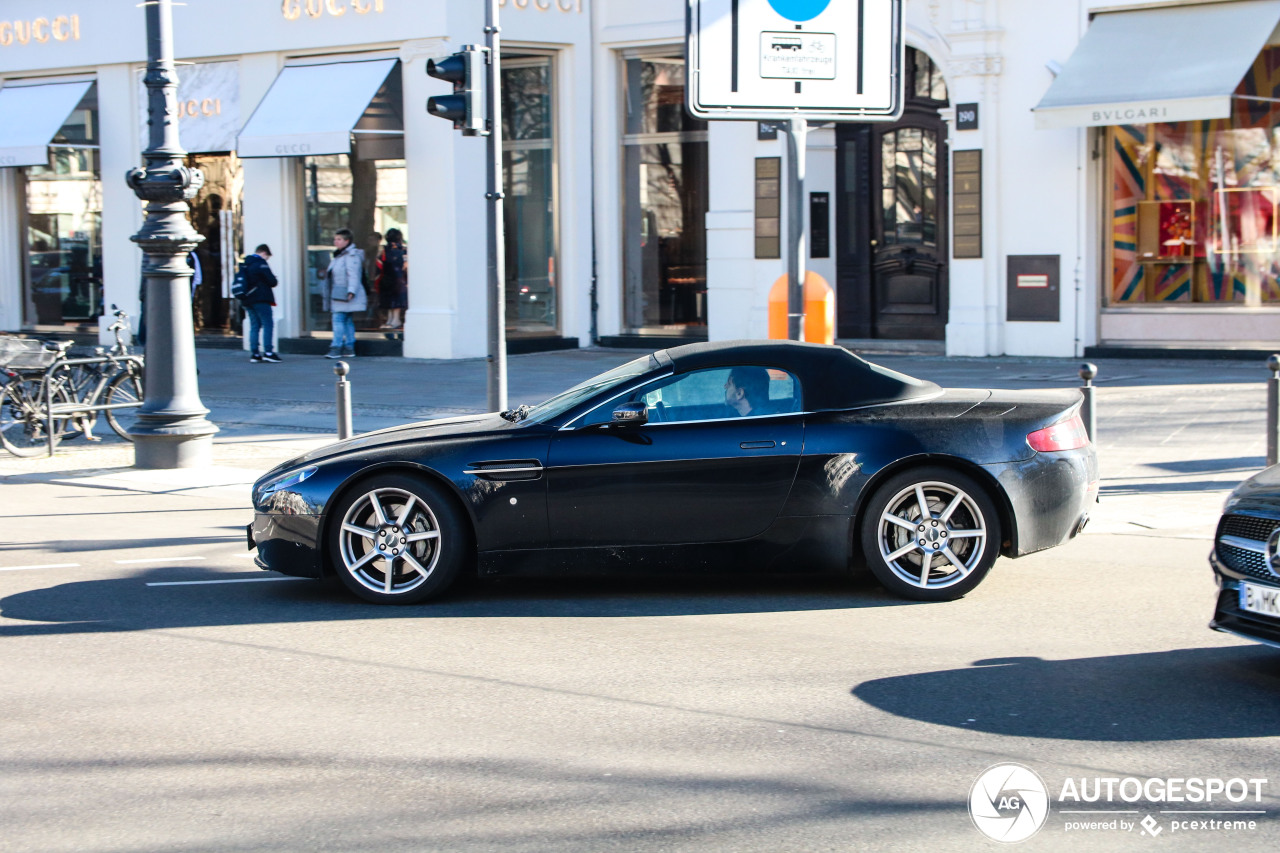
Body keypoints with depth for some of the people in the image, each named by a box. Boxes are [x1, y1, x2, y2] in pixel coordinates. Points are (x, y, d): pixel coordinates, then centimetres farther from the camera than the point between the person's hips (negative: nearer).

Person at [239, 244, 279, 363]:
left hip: (247, 300, 8)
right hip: (261, 299, -8)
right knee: (268, 324, -6)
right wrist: (273, 278, 9)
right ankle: (268, 352, -13)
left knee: (254, 325, 10)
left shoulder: (244, 265, 15)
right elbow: (272, 281, -12)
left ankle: (254, 353, 5)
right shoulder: (260, 264, -10)